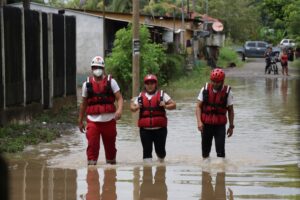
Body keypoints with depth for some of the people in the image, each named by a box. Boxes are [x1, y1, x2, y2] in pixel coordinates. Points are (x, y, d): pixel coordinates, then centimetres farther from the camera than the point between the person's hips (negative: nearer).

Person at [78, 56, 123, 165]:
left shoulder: (111, 81, 2)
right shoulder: (87, 84, 7)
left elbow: (119, 98, -5)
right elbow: (84, 103, 15)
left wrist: (119, 110, -25)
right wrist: (80, 121, 17)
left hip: (109, 120, 0)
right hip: (93, 120, 0)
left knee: (110, 145, 12)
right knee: (92, 145, -12)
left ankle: (111, 163, 30)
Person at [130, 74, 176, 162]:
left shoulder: (162, 95, 6)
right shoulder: (141, 96, 12)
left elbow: (173, 105, 3)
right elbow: (133, 108, 16)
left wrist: (165, 106, -17)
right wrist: (135, 107, -8)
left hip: (159, 129, -1)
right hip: (145, 129, 1)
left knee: (160, 149, 7)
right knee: (147, 150, -3)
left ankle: (161, 163, 35)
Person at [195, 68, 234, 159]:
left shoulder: (227, 92, -4)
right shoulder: (205, 89, -2)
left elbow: (230, 110, 4)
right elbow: (198, 106, 0)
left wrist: (231, 126, 5)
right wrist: (199, 121, -12)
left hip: (220, 125, -2)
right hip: (206, 124, 2)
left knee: (220, 150, -9)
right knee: (205, 149, 12)